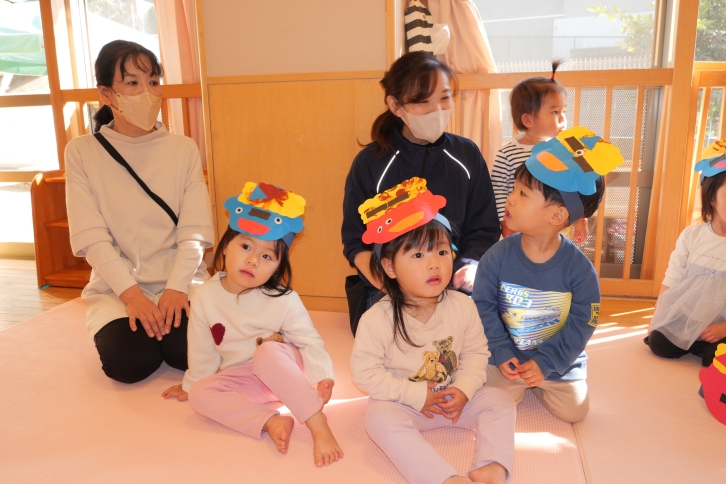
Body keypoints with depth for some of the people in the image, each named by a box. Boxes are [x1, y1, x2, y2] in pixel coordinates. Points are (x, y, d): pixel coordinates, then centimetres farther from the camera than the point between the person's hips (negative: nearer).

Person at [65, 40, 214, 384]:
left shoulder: (183, 149, 1)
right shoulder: (82, 152, -2)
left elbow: (194, 232, -5)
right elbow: (92, 237, -8)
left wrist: (176, 287, -19)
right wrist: (131, 294, -19)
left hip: (180, 280, 1)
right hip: (116, 285, 0)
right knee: (130, 361, -21)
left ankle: (164, 321, 12)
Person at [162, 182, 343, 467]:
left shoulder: (284, 301, -17)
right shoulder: (205, 298, -8)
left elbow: (310, 340, -9)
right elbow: (202, 351, 6)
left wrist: (323, 376, -22)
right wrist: (192, 384, 17)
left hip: (283, 371, -3)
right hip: (241, 381, 4)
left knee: (268, 351, -35)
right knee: (200, 394, -21)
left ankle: (318, 424, -33)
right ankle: (270, 421, -30)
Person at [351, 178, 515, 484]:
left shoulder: (462, 307, -10)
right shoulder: (378, 319, -20)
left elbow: (476, 353, 1)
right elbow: (364, 372, -16)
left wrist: (464, 390, -16)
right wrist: (416, 396, -19)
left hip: (455, 398, 4)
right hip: (403, 403, -3)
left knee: (499, 402, -13)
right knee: (380, 418, -32)